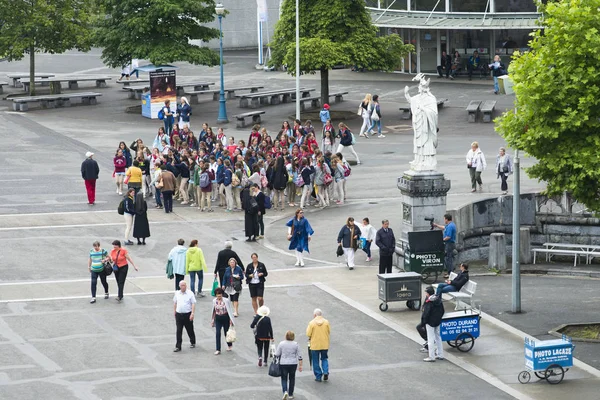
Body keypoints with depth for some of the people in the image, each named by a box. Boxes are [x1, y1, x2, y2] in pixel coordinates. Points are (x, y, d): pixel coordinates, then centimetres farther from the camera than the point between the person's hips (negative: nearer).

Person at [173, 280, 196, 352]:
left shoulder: (190, 293, -6)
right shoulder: (177, 293, 6)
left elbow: (193, 303, -8)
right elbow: (175, 303, 17)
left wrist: (192, 313, -16)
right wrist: (174, 312, 17)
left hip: (187, 314, -3)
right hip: (179, 314, 3)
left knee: (190, 330, 12)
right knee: (178, 331, -2)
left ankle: (192, 343, 34)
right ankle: (178, 346, -1)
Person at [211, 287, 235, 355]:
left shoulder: (226, 300, -13)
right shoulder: (214, 301, -2)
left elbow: (229, 310, -8)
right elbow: (213, 310, 10)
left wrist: (231, 320, -10)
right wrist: (213, 319, 13)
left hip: (225, 318, -2)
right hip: (218, 318, 3)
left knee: (226, 332, 10)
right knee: (218, 333, -7)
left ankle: (230, 345, 38)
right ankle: (218, 350, -3)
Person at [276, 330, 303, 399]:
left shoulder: (281, 344, -5)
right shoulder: (296, 344, -2)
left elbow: (277, 354, -3)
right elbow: (299, 356, 0)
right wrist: (300, 365, 5)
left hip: (283, 364, -1)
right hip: (293, 364, 1)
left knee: (284, 378, 6)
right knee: (292, 378, 14)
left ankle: (285, 391, -15)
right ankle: (290, 394, 17)